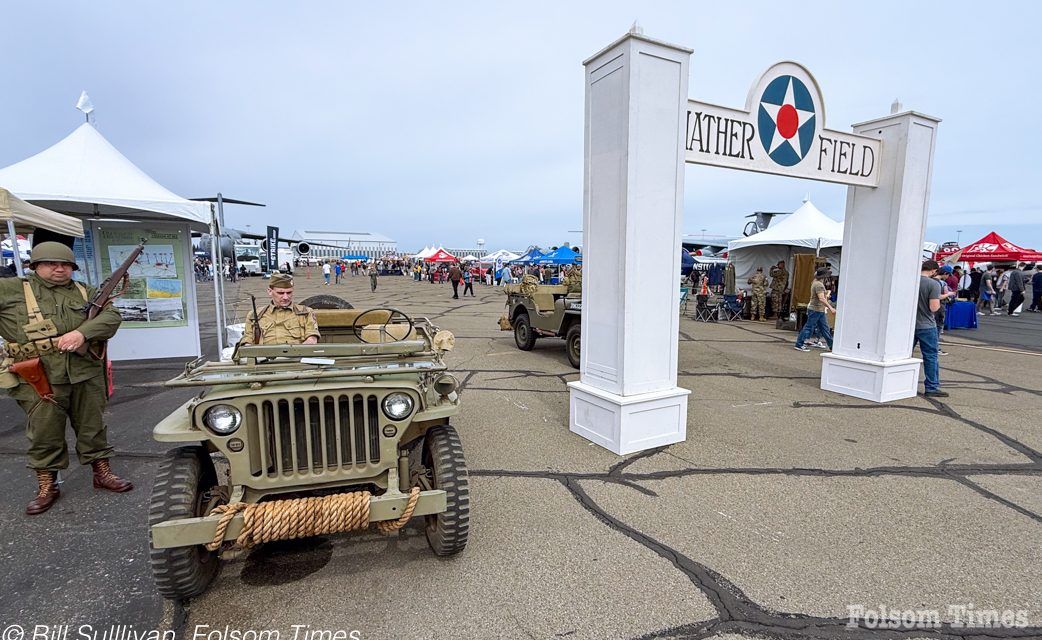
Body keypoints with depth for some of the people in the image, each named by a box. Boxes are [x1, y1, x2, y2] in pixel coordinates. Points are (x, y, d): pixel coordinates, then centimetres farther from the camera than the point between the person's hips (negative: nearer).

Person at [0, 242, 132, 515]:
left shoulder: (86, 293, 10)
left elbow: (111, 316, -3)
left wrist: (82, 332, -19)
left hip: (86, 374, 2)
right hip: (39, 379, -2)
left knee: (93, 426, 12)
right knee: (44, 433, 6)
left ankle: (102, 472, 25)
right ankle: (47, 486, 21)